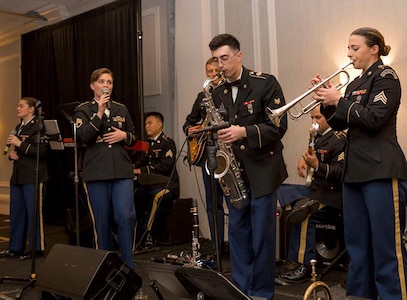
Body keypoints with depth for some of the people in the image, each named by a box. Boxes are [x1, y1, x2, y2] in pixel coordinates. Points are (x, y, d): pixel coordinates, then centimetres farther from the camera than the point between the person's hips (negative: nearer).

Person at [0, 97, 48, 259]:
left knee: (34, 213, -3)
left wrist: (20, 144, -19)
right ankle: (15, 247, 22)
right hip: (17, 176, 8)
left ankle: (37, 249, 7)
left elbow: (42, 151, -18)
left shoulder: (39, 126, -8)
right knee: (16, 212, 12)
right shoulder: (19, 127, 17)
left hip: (33, 177, -8)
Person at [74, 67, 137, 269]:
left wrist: (124, 135, -3)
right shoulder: (83, 109, 6)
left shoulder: (121, 109, 14)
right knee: (102, 221, 3)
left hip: (121, 170, 2)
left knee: (126, 216, -12)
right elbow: (83, 137, -10)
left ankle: (128, 265, 2)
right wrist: (99, 113, -15)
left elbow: (133, 139, 19)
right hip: (96, 172, -1)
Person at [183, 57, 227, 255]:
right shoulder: (203, 96, 17)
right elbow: (189, 121, 23)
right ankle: (217, 246, 20)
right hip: (207, 154, 6)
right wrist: (189, 130, 2)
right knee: (213, 203, 10)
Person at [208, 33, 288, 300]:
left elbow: (279, 125, -13)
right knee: (237, 232, 11)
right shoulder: (217, 93, 10)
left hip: (262, 170, -5)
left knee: (262, 235, 0)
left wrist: (244, 132, -25)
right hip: (234, 172, 5)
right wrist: (215, 136, -5)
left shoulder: (266, 83, -6)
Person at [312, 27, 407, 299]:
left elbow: (373, 118, -17)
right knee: (356, 244, 13)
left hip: (381, 172, -8)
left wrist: (339, 101, -11)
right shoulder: (356, 83, 18)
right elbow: (339, 124, 16)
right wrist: (328, 101, 2)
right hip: (355, 171, 8)